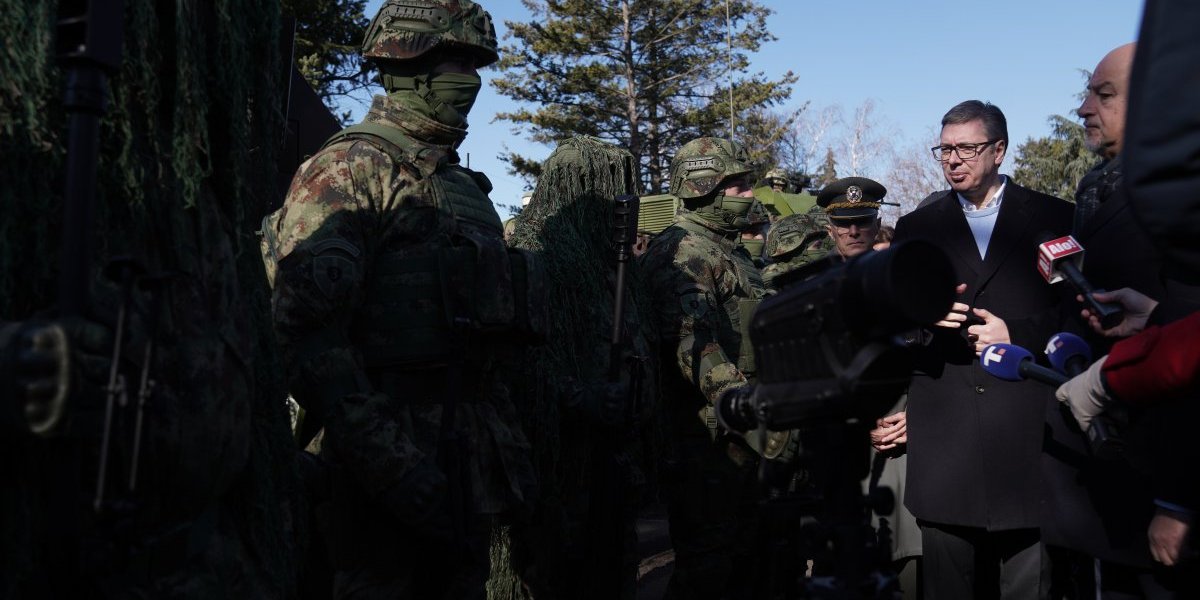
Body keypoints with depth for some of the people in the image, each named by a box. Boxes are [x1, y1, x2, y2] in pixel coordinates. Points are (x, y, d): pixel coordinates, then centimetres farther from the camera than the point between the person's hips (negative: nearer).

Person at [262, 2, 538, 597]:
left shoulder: (459, 181, 18)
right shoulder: (349, 167, -8)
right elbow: (306, 330, -19)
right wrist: (385, 459, -24)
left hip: (472, 455, 8)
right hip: (397, 451, -8)